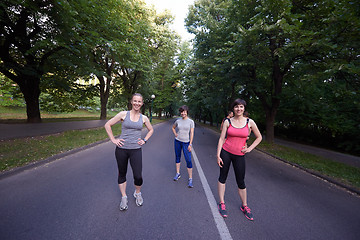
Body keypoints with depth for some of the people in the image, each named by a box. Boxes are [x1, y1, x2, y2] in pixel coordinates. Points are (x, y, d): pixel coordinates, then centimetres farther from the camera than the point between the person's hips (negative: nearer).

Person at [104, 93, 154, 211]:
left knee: (138, 177, -2)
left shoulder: (144, 118, 3)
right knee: (122, 174, 15)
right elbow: (107, 125, 1)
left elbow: (151, 130, 19)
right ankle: (124, 197, 37)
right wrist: (113, 140, -4)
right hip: (121, 149, 0)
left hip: (136, 150, 1)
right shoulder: (123, 114, -4)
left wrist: (144, 140, 7)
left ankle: (137, 193, 31)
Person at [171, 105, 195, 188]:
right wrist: (175, 134, 5)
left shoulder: (191, 121, -6)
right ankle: (178, 173, 33)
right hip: (177, 141, 4)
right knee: (177, 157, 14)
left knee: (188, 160, -4)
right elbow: (173, 127, 21)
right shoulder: (178, 121, 2)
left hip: (186, 142, -3)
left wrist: (190, 144, -12)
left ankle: (190, 179, 8)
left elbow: (191, 133, -8)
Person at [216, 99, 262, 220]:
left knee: (241, 182, 11)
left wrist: (249, 148, 1)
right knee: (222, 177, 10)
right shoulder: (227, 122, -4)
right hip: (226, 152, 0)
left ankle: (244, 206, 34)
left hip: (239, 155, 0)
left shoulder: (250, 122, -2)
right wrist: (218, 155, -7)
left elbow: (259, 137, 10)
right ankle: (222, 203, 28)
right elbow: (221, 139, -4)